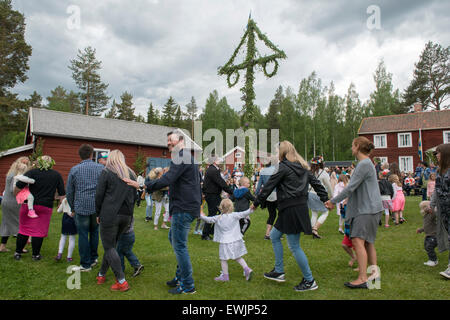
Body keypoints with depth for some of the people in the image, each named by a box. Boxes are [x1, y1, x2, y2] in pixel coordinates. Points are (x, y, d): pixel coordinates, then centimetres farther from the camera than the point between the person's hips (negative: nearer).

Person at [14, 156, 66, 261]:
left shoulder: (32, 172, -3)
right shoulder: (57, 175, 5)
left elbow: (18, 186, -11)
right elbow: (62, 193, 4)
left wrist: (16, 194, 7)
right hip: (46, 207, 0)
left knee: (24, 229, 12)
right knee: (39, 231, 6)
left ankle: (18, 253, 21)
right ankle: (35, 254, 14)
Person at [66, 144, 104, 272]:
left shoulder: (74, 170, -1)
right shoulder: (101, 168, 0)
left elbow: (69, 192, 6)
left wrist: (72, 208, 17)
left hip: (81, 207, -1)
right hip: (97, 207, 2)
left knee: (83, 235, 6)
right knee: (94, 232, 18)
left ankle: (85, 264, 13)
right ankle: (94, 258, 28)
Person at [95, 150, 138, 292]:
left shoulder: (106, 172, -1)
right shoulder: (131, 174, 13)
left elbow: (99, 195, -3)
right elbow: (135, 196, 15)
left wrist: (98, 214, 7)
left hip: (110, 215, -5)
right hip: (127, 216, 6)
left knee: (109, 247, 0)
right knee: (111, 244, 19)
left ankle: (122, 282, -4)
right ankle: (102, 274, 29)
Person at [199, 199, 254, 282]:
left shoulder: (218, 218, -5)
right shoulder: (235, 215, -5)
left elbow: (208, 219, 2)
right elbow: (244, 214, -7)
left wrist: (201, 215, 14)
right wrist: (251, 209, 0)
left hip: (225, 242, -3)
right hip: (236, 240, 3)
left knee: (223, 259, 9)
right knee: (238, 257, 17)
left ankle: (225, 276, 14)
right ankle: (247, 269, 5)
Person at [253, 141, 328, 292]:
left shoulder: (284, 167, -12)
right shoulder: (303, 167, 13)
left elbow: (269, 186, -9)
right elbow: (316, 183, 13)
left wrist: (256, 203, 0)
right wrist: (326, 199, 17)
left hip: (291, 210, -9)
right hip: (300, 207, 9)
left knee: (294, 246, 0)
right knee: (274, 236, 19)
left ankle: (309, 281, 11)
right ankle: (279, 271, 26)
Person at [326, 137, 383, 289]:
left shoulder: (364, 164, -15)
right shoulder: (365, 163, 18)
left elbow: (351, 187, -19)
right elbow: (354, 187, 21)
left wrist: (333, 201, -12)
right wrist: (334, 200, 19)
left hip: (367, 209, -11)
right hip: (364, 208, 11)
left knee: (358, 241, -14)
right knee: (368, 242, 15)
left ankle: (363, 279, -14)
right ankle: (374, 272, 25)